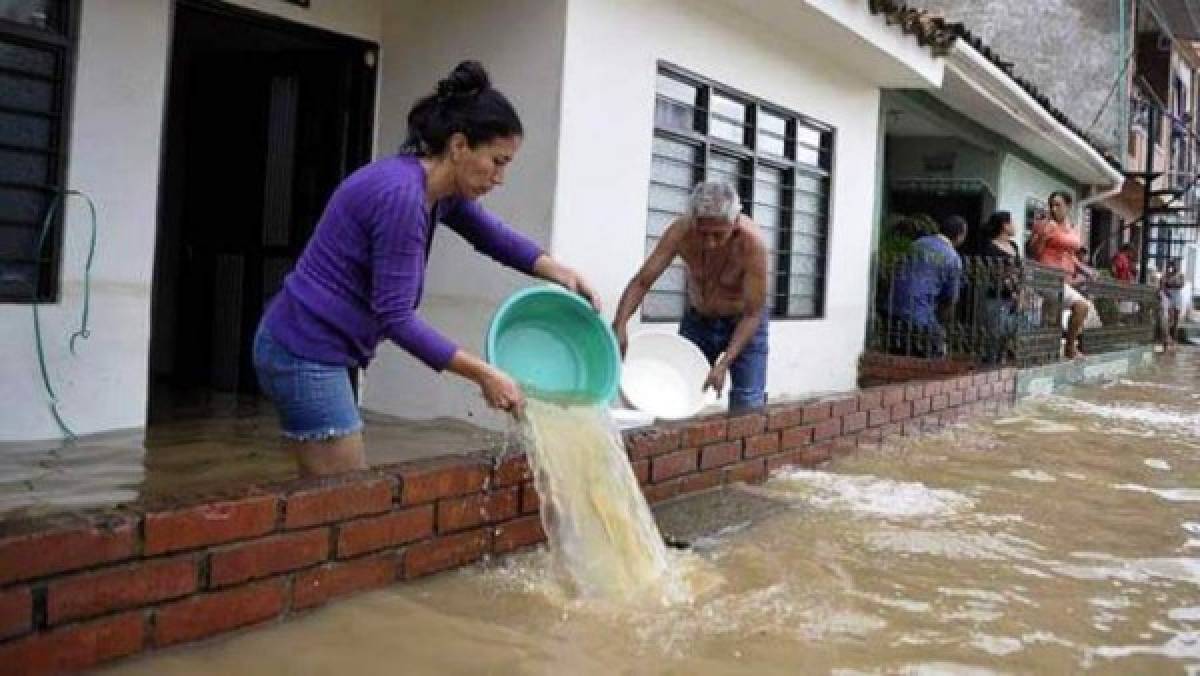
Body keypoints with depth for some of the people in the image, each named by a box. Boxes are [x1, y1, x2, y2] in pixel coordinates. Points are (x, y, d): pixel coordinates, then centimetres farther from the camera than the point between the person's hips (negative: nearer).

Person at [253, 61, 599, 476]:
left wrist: (557, 273, 5)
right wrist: (483, 374, -20)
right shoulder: (403, 195, -23)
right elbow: (395, 317, -23)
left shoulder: (440, 191, 4)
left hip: (309, 349, 9)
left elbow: (492, 236, 21)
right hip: (305, 352, -9)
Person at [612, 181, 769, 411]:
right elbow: (642, 281, -22)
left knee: (746, 410, -9)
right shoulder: (681, 231, -25)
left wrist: (724, 364, -34)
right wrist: (619, 325, -38)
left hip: (743, 322, -3)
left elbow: (753, 313, -26)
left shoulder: (751, 243, -32)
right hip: (697, 319, 3)